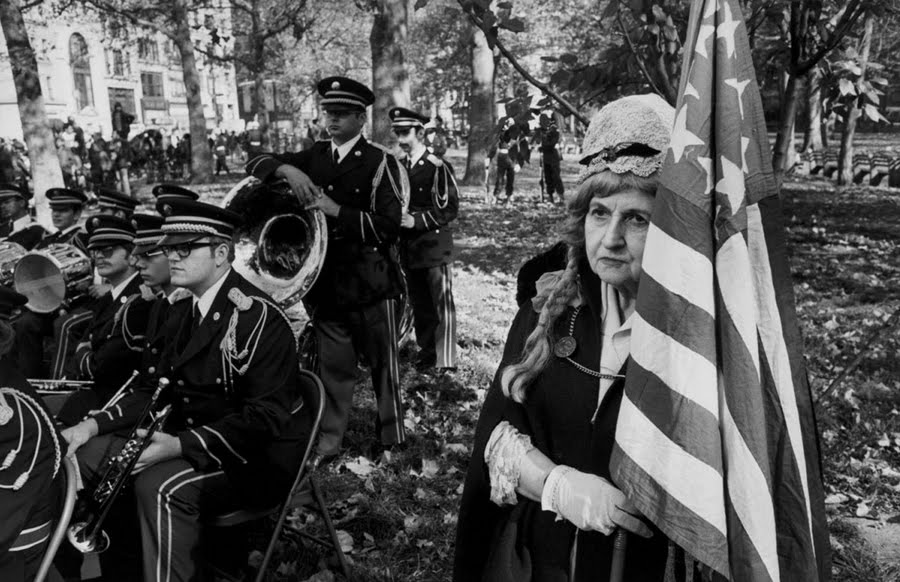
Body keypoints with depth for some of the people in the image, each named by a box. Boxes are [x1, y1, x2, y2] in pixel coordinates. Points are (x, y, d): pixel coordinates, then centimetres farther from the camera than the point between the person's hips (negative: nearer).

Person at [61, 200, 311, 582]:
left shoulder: (258, 316, -20)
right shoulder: (181, 313, 9)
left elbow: (266, 417, -26)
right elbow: (156, 388, 14)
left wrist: (181, 445, -33)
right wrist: (94, 425, -2)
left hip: (258, 455, -9)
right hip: (187, 439, 9)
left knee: (160, 484, -32)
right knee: (85, 454, 1)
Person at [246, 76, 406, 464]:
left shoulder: (379, 163, -7)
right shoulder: (314, 157, 8)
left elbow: (388, 225, -16)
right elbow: (255, 163, 6)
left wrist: (336, 210, -22)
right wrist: (286, 170, -14)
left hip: (369, 281, -4)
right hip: (326, 281, 4)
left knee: (383, 363, 9)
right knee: (332, 365, 11)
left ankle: (391, 441, 24)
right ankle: (328, 440, 23)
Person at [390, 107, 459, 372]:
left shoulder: (437, 167, -11)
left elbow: (449, 209, -13)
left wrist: (416, 220, -20)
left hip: (435, 247, -6)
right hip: (409, 248, 6)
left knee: (442, 304, 0)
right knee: (419, 304, 15)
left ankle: (444, 361, 6)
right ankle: (426, 351, 28)